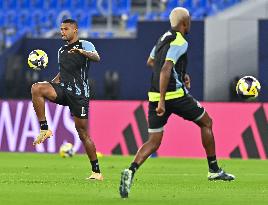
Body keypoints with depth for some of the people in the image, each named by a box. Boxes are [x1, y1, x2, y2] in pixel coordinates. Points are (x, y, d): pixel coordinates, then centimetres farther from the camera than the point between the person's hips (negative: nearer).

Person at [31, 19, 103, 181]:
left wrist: (82, 52, -40)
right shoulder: (61, 51, 20)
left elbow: (97, 58, -21)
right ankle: (45, 129, -20)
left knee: (83, 132, -4)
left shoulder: (85, 45, -1)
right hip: (63, 89, 5)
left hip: (79, 93, -5)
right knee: (36, 88, -23)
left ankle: (97, 171, 6)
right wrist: (50, 85, 15)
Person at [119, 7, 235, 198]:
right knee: (206, 123, 15)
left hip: (155, 96, 7)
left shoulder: (164, 37, 15)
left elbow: (151, 62, 30)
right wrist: (162, 101, -27)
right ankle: (214, 170, 21)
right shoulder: (180, 42, -12)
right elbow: (165, 70, -23)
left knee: (153, 142, 4)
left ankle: (131, 171, -21)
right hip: (175, 95, -7)